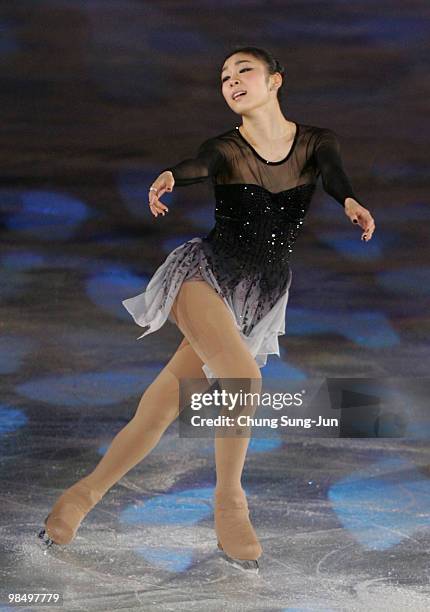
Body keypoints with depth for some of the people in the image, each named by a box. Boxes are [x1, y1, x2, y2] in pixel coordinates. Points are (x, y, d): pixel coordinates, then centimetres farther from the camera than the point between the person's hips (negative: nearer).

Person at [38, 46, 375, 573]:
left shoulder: (317, 142, 4)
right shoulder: (225, 147, -1)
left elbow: (333, 173, -18)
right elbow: (199, 166, -23)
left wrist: (350, 202, -42)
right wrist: (170, 176, -47)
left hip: (262, 295, 2)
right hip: (206, 271, -2)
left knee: (167, 402, -3)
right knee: (243, 376, -28)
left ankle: (87, 493, 8)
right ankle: (229, 502, -11)